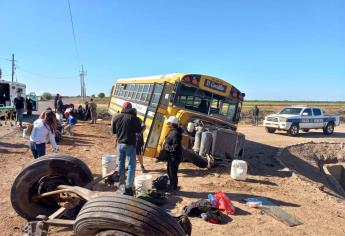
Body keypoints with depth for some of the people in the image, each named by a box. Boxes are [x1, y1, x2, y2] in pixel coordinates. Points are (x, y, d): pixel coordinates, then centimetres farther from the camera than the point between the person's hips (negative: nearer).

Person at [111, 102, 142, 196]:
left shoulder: (116, 117, 2)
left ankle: (121, 183, 32)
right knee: (131, 165, 3)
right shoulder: (133, 118, -13)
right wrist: (139, 123, 9)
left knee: (121, 163, 19)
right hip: (130, 144, -5)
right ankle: (128, 187, 1)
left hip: (120, 143, 5)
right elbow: (139, 130, -10)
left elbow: (113, 131, 9)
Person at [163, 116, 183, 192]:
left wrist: (167, 147, -16)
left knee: (173, 173, 0)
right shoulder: (172, 131, 10)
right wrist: (166, 147, 7)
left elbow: (175, 147, -26)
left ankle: (174, 189, 14)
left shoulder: (175, 133, -23)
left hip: (174, 157, -11)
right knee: (169, 171, 21)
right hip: (171, 156, 11)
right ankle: (171, 187, 37)